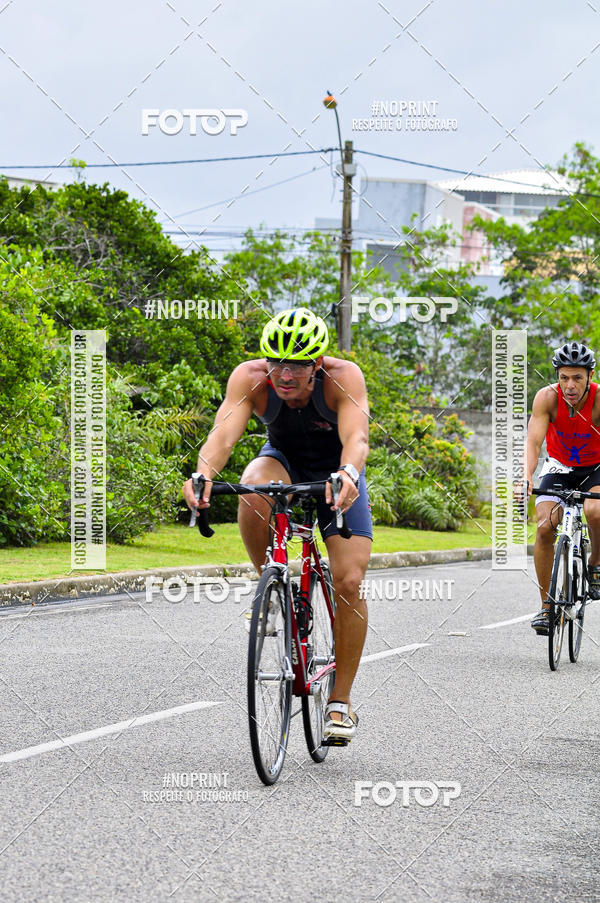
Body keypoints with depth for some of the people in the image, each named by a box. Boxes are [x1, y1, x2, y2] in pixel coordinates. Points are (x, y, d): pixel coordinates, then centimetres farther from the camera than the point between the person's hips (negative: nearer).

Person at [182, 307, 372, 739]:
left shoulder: (343, 377, -32)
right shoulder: (251, 378, -29)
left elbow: (356, 436, -46)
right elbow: (223, 433, -40)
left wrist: (347, 475, -68)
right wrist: (203, 474, -61)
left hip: (336, 474, -1)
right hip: (283, 461, 1)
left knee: (350, 582, -14)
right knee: (253, 491, -37)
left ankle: (341, 702, 0)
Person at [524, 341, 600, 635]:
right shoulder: (547, 398, -24)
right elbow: (533, 440, -32)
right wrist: (526, 477, -51)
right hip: (560, 467, 1)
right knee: (545, 526, -20)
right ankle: (546, 605, -7)